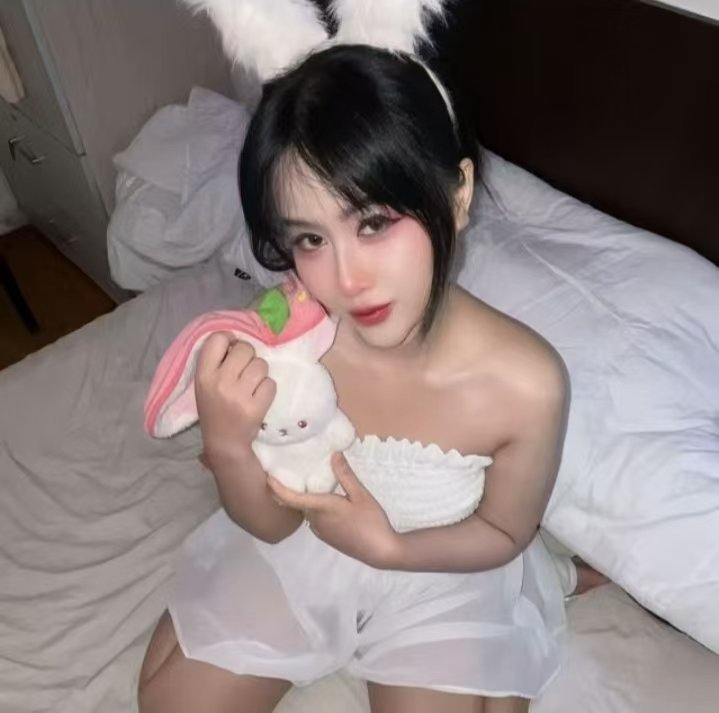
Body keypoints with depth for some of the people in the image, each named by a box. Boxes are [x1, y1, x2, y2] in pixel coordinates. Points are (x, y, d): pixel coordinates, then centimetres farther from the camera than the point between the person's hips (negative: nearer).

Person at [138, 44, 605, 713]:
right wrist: (228, 446, -35)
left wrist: (388, 546, -29)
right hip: (298, 552, 2)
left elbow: (504, 533, -12)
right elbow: (269, 524, -13)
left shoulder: (526, 382, -32)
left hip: (441, 571, -1)